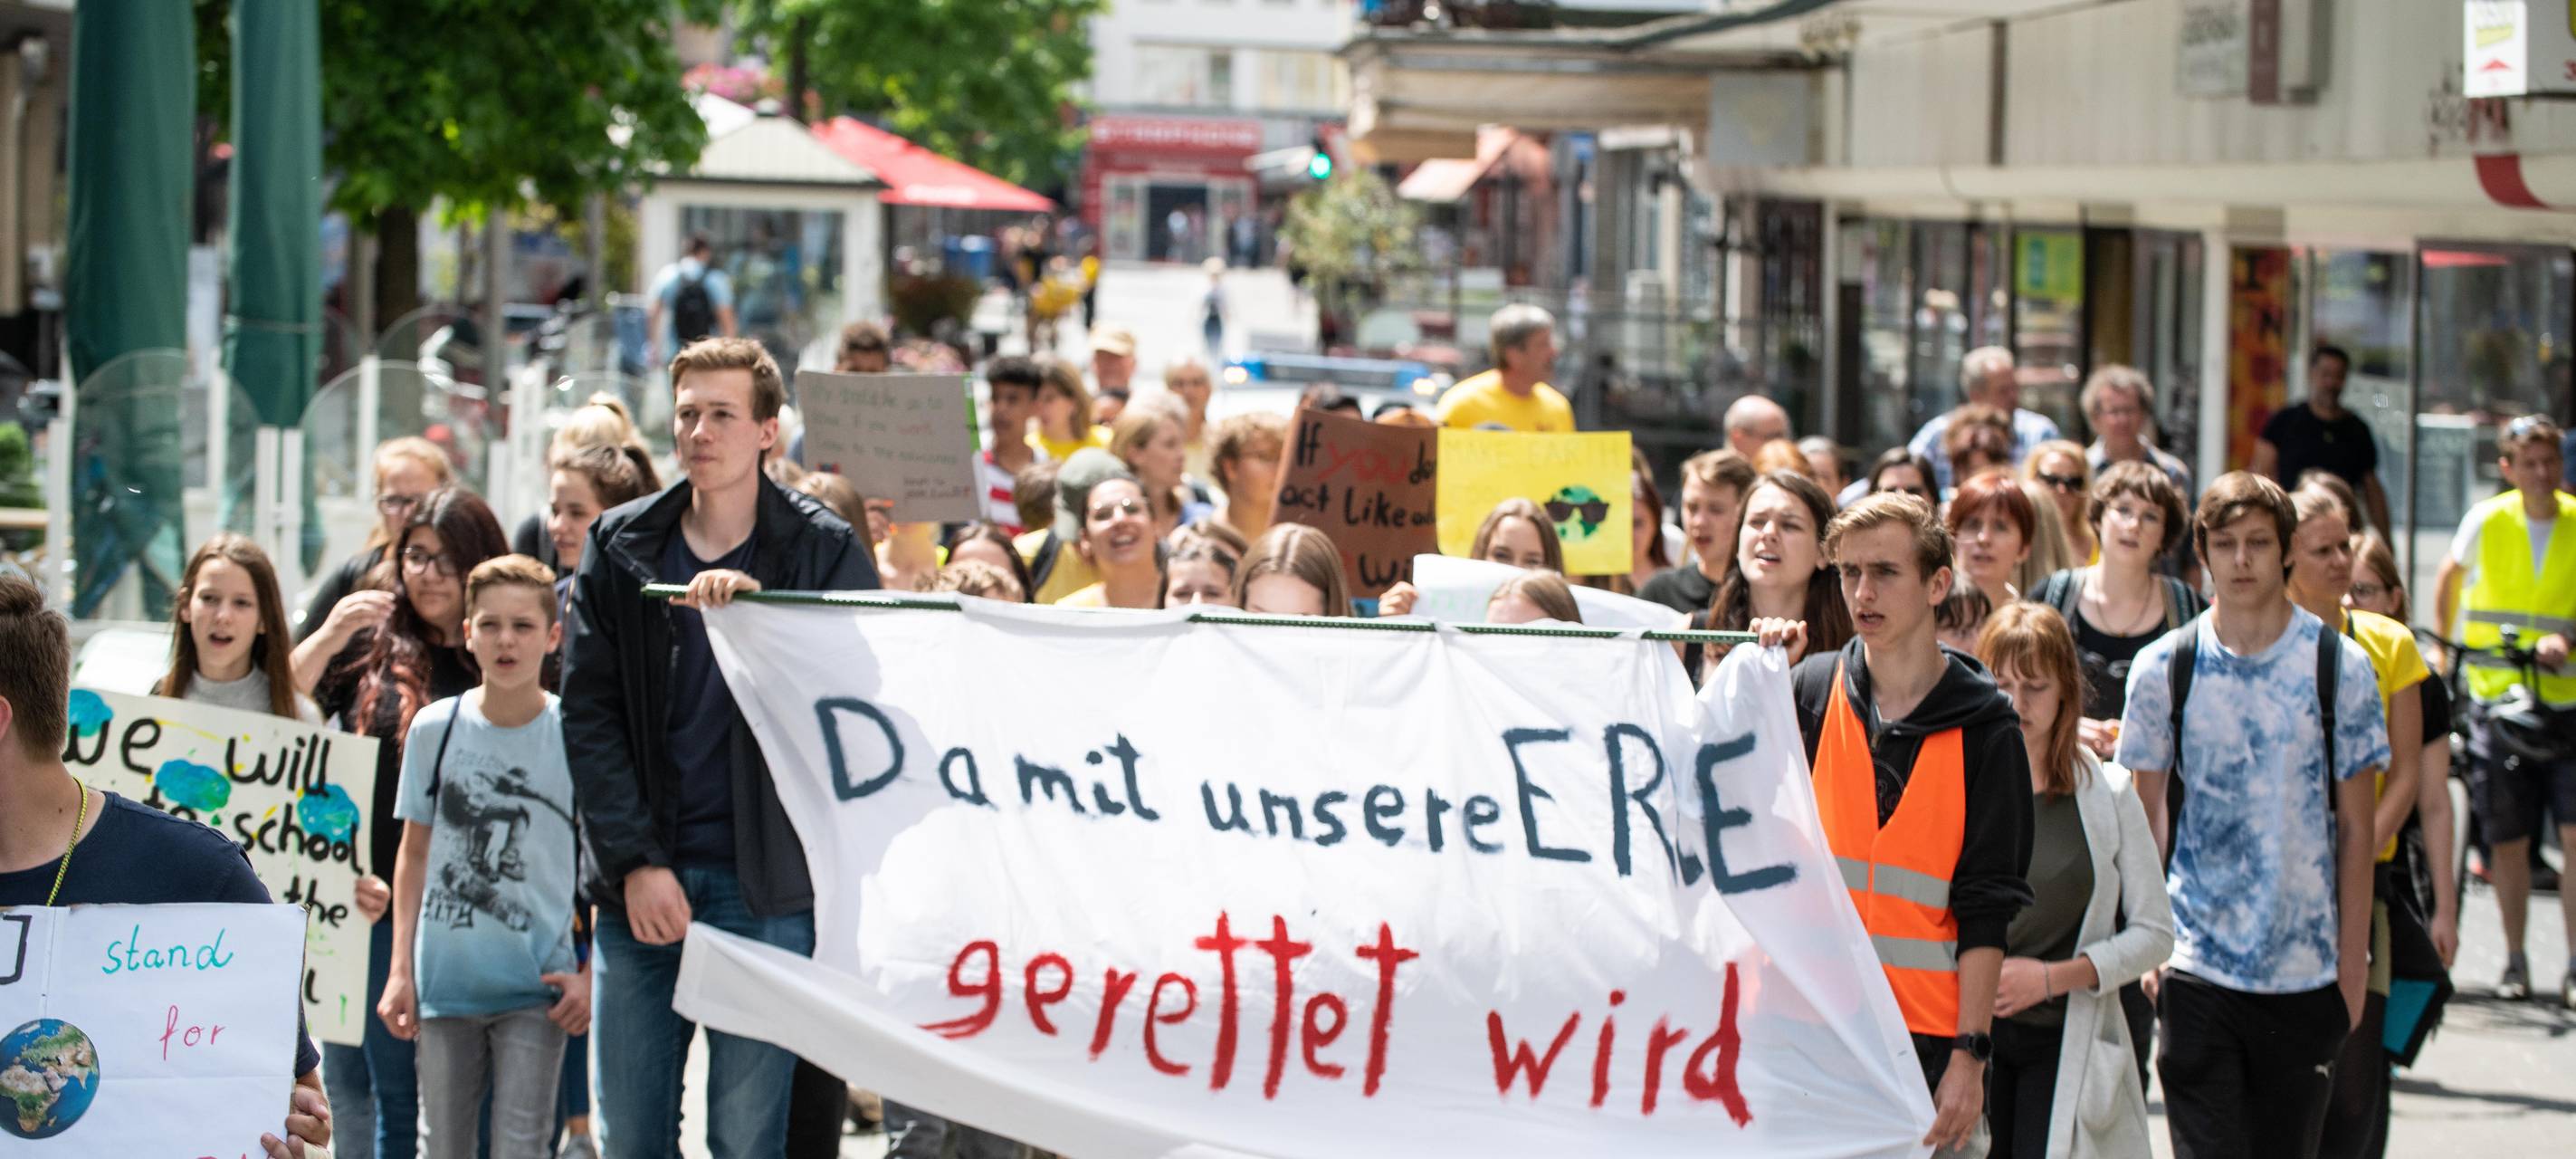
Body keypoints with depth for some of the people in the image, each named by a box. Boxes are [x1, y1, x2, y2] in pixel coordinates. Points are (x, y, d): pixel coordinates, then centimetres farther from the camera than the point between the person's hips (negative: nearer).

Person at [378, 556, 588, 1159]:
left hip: (537, 984, -2)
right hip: (445, 981, 2)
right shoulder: (434, 728, 1)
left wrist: (591, 974, -6)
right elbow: (414, 853, 9)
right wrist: (400, 969, 5)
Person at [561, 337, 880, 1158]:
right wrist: (633, 862, -4)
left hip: (765, 882, -3)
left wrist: (757, 607, -22)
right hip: (639, 879, 3)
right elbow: (588, 712, 6)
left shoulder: (825, 551, 2)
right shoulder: (620, 548, 9)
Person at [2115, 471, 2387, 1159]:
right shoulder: (2163, 668, 1)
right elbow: (2145, 814, 7)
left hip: (2307, 969, 1)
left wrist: (2352, 962, 1)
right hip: (2197, 967, -1)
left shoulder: (2339, 667, 0)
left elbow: (2355, 827, 3)